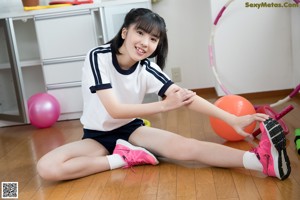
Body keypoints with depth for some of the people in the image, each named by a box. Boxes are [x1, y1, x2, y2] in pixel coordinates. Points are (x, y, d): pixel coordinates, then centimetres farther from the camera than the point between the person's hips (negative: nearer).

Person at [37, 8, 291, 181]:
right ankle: (125, 158, -24)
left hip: (130, 130, 2)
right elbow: (114, 109, -29)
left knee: (184, 146, -26)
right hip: (97, 135, -1)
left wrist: (232, 119, -29)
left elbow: (185, 97, -19)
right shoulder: (98, 57, -22)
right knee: (47, 167, -30)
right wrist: (164, 105, -36)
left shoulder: (147, 69, -11)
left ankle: (261, 159, -39)